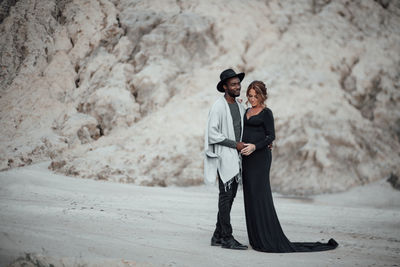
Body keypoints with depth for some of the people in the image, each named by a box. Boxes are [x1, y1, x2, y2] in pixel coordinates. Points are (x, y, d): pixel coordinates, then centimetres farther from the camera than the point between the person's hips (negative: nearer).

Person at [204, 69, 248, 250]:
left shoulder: (240, 107, 15)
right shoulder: (218, 106, -10)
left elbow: (244, 130, 25)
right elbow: (213, 134, -16)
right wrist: (235, 144, -14)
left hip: (235, 157, 8)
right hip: (223, 156, -8)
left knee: (230, 197, 9)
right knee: (225, 196, -8)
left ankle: (218, 236, 16)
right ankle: (227, 238, -4)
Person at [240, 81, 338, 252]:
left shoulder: (266, 113, -4)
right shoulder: (246, 112, 17)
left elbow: (271, 136, -11)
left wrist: (254, 146, -27)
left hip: (260, 157, -8)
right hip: (246, 158, 8)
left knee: (260, 196, -9)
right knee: (250, 197, 6)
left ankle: (268, 240, -5)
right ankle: (257, 239, 11)